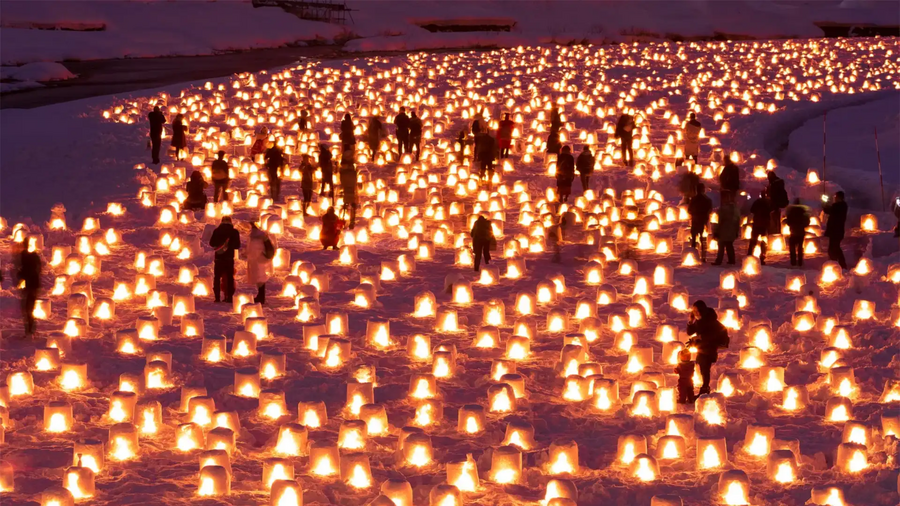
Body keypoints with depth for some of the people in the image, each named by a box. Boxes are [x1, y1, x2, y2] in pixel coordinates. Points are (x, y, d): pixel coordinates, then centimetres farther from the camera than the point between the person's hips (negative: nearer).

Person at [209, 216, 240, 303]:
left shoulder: (217, 231, -3)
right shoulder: (234, 231, -3)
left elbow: (211, 243, 5)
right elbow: (237, 246, 3)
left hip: (218, 258, 0)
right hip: (229, 258, 0)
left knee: (217, 277, 8)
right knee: (230, 277, 7)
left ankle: (217, 297, 2)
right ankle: (229, 296, 2)